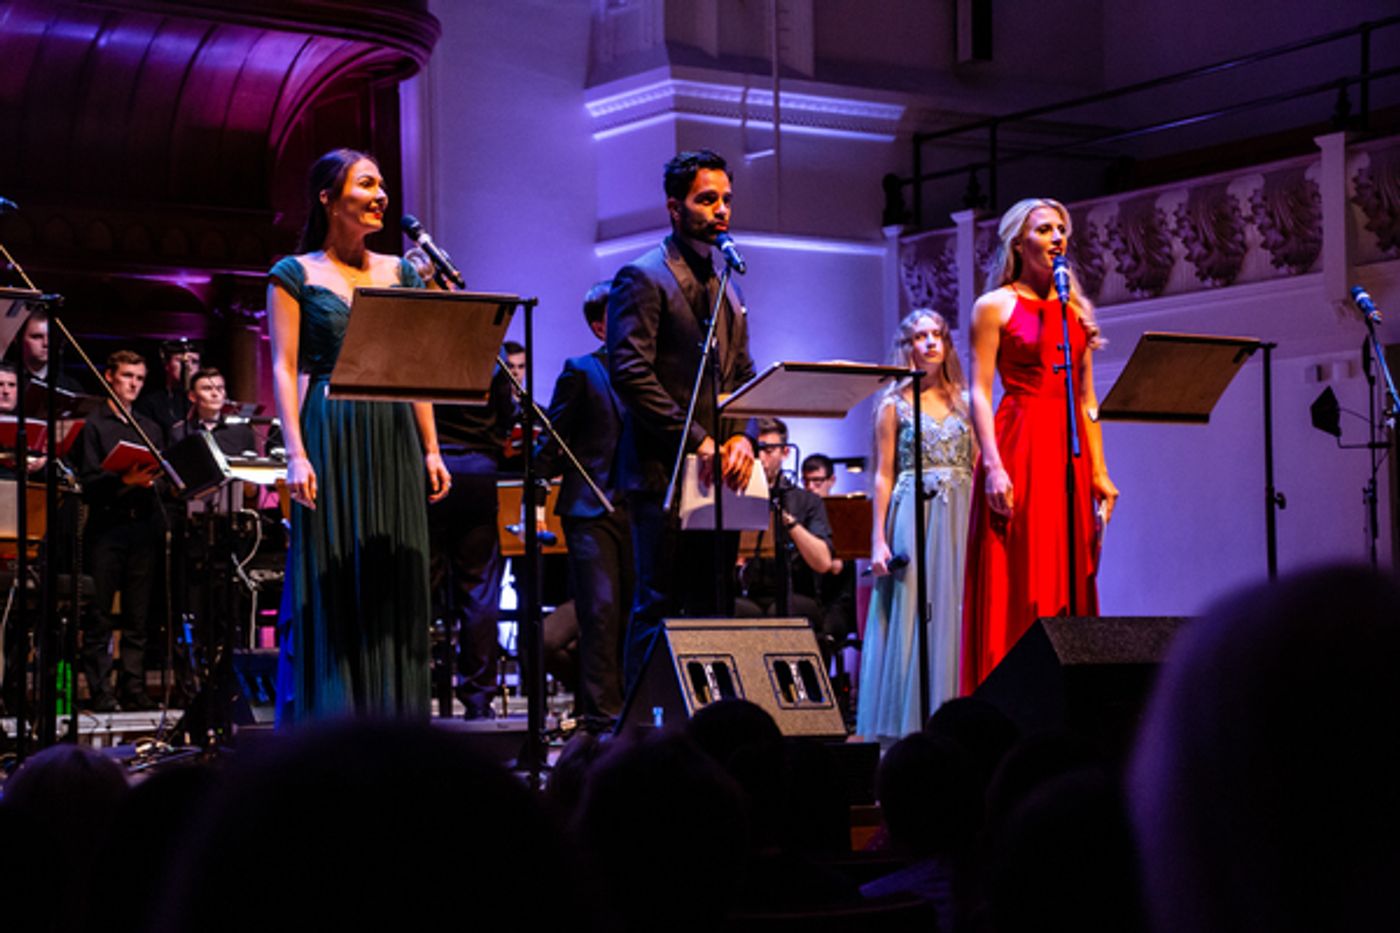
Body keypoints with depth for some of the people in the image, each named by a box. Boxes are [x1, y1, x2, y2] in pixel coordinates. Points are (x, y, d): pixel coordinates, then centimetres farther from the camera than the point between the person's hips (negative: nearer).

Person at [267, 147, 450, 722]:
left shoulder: (400, 274, 13)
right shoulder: (295, 275, 2)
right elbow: (284, 368, -4)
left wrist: (432, 450, 5)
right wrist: (296, 454, -14)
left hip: (394, 438, 4)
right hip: (330, 437, -4)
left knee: (395, 587, 4)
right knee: (331, 584, -4)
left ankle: (391, 724, 10)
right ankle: (329, 726, 0)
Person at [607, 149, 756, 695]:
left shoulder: (726, 289, 20)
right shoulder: (642, 279, -5)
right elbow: (630, 373, -14)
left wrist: (741, 437, -2)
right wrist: (695, 441, -17)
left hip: (718, 474, 8)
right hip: (664, 471, -7)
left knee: (708, 608, 7)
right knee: (659, 607, -7)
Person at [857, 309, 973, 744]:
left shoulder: (962, 401, 13)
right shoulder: (894, 404, 6)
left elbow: (977, 469, 11)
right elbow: (883, 476, 2)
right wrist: (878, 540, -6)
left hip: (960, 520, 3)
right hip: (912, 517, -3)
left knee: (954, 617, 0)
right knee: (910, 617, -6)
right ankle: (906, 727, -4)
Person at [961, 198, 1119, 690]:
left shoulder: (1075, 309, 17)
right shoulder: (995, 306, 2)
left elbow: (1087, 399, 16)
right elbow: (980, 393, -5)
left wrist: (1099, 471, 9)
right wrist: (993, 466, -17)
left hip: (1069, 452, 5)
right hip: (1018, 449, -5)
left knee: (1067, 583, 3)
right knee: (1015, 585, -7)